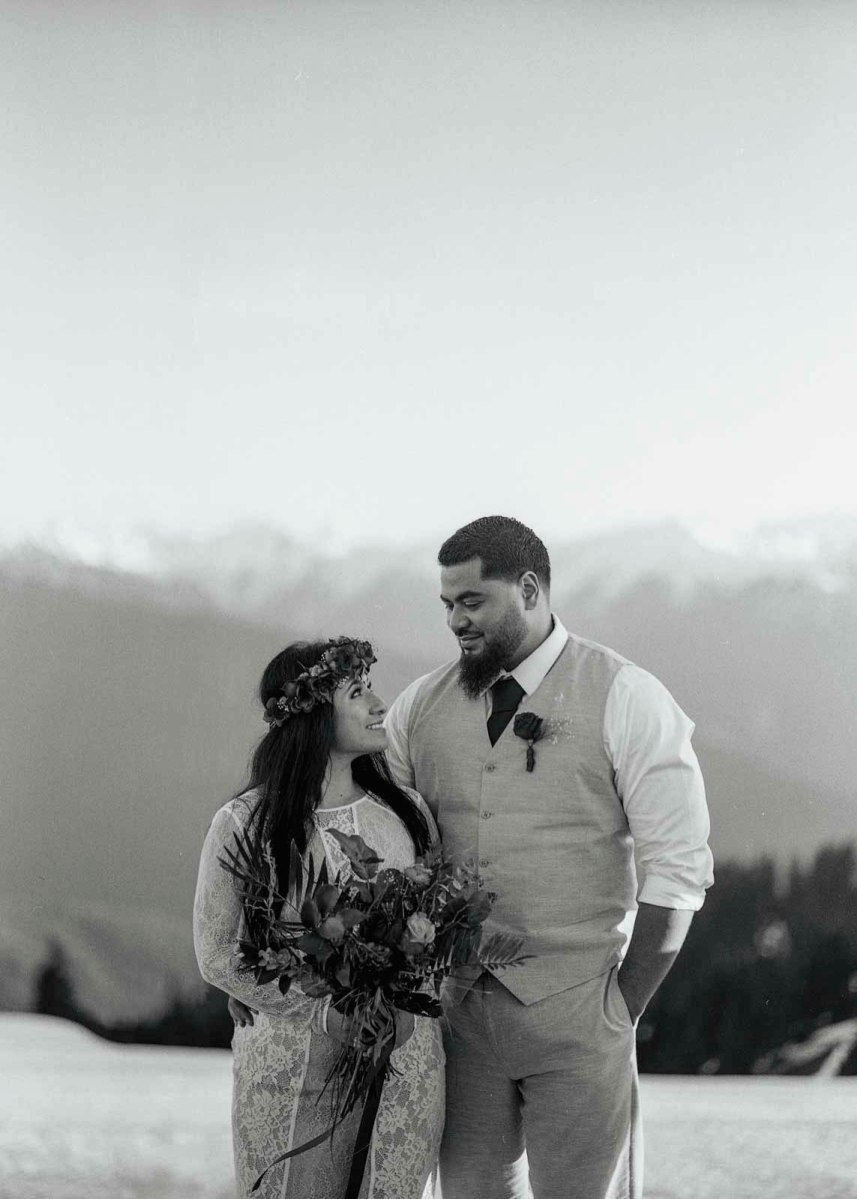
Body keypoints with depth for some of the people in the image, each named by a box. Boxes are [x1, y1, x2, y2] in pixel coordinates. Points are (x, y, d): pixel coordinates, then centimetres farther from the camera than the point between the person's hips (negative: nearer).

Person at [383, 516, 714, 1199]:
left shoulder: (624, 699, -4)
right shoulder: (420, 707, 8)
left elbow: (677, 869, -6)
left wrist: (623, 1010, -7)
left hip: (575, 1013, -4)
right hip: (457, 1010, 4)